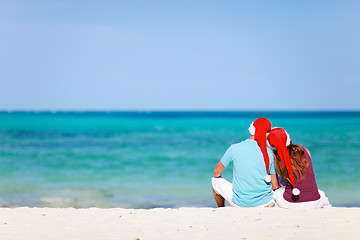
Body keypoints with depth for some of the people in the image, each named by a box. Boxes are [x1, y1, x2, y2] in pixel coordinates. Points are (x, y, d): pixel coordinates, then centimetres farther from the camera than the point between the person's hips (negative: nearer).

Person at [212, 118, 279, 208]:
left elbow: (216, 172, 6)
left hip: (240, 203, -1)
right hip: (265, 203, 1)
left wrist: (217, 177, 31)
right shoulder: (269, 153, -5)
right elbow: (275, 186, -1)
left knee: (215, 180, 25)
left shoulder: (234, 148, -9)